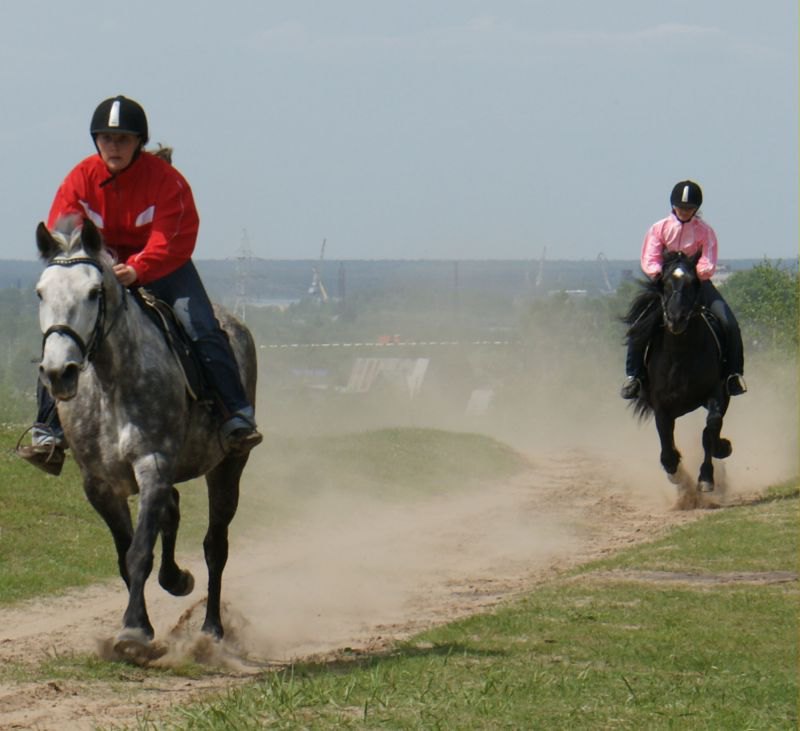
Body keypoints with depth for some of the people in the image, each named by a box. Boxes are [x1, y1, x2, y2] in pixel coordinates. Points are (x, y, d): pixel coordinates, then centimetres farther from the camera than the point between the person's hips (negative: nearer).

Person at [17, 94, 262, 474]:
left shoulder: (165, 178, -17)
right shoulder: (81, 179, -8)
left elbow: (175, 240, -25)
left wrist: (137, 270, -41)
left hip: (162, 270, -2)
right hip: (98, 269, 2)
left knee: (202, 329, -22)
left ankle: (238, 418, -15)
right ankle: (48, 432, -9)